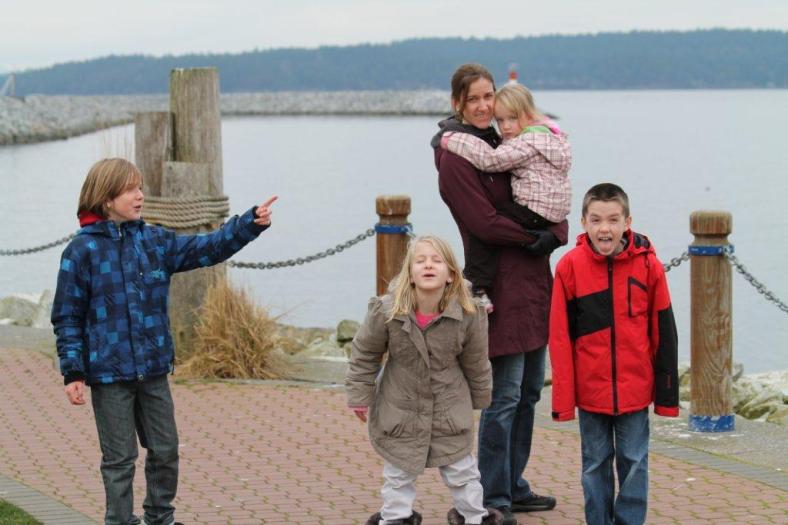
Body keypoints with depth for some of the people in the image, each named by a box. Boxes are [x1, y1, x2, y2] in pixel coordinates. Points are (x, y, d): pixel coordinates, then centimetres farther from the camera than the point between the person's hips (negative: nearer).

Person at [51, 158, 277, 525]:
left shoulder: (155, 241, 4)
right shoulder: (82, 250, -9)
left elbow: (208, 247, 0)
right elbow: (67, 317, -6)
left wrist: (251, 223, -14)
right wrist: (73, 372, -11)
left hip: (154, 370, 5)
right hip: (109, 373, -5)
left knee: (165, 450, 14)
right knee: (119, 459, 4)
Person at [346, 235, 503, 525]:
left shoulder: (468, 315, -20)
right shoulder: (386, 311, -23)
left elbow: (475, 362, -3)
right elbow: (364, 353, -7)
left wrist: (479, 398, 10)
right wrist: (360, 395, -3)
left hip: (450, 407, 0)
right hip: (400, 407, 0)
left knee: (461, 468, 14)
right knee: (398, 470, 14)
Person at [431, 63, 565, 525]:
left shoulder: (504, 145, 15)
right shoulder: (455, 155, -9)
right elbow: (484, 222, -16)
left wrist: (555, 234, -9)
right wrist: (535, 235, -10)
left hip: (532, 282, 8)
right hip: (500, 285, -8)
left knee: (529, 391, 14)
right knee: (505, 395, -5)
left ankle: (513, 487, 24)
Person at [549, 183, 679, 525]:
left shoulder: (648, 265, -7)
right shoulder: (570, 267, -8)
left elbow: (664, 333, 0)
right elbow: (560, 336, -5)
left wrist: (667, 393, 1)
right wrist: (562, 398, -6)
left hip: (635, 388, 0)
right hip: (590, 389, 0)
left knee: (634, 462, 8)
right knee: (595, 465, 11)